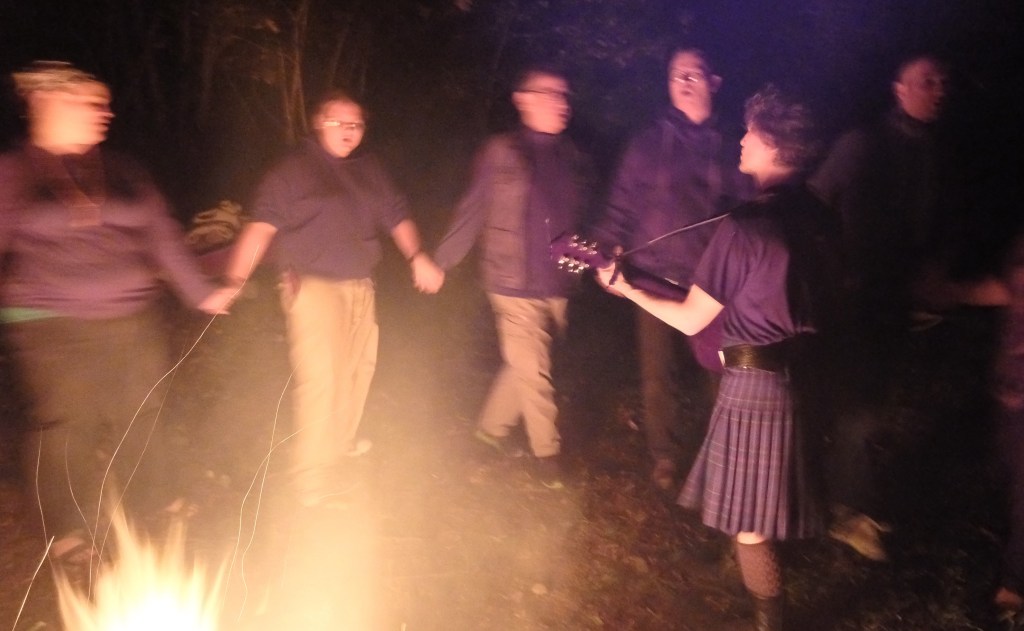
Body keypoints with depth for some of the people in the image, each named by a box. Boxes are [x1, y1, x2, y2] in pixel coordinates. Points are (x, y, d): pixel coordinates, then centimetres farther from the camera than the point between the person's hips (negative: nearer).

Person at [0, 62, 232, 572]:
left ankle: (155, 502, 31)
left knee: (139, 413, 12)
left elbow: (162, 235, 12)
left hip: (131, 320, 3)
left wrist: (199, 291, 11)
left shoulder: (120, 172, 10)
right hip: (51, 327, -3)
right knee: (66, 425, 0)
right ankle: (70, 533, 17)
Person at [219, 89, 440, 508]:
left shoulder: (368, 168, 11)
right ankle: (313, 481, -5)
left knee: (357, 367, 18)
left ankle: (341, 442, 41)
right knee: (319, 377, -12)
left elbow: (395, 215, 13)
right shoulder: (293, 169, -6)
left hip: (359, 286, 7)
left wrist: (416, 256, -2)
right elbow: (261, 226, -15)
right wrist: (237, 278, -26)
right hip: (312, 285, -7)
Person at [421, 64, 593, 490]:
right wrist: (442, 261, -2)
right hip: (515, 283, -4)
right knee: (533, 372, 0)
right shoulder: (501, 152, -5)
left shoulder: (573, 159, 8)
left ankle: (491, 430, 34)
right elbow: (472, 212, -3)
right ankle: (546, 451, 18)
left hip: (557, 286, 5)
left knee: (523, 368, 12)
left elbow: (581, 220, 13)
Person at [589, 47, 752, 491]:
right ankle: (663, 457, 25)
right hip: (656, 278, 0)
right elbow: (622, 205, 4)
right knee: (658, 375, 6)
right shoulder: (649, 143, 5)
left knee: (717, 371, 5)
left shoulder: (728, 149, 7)